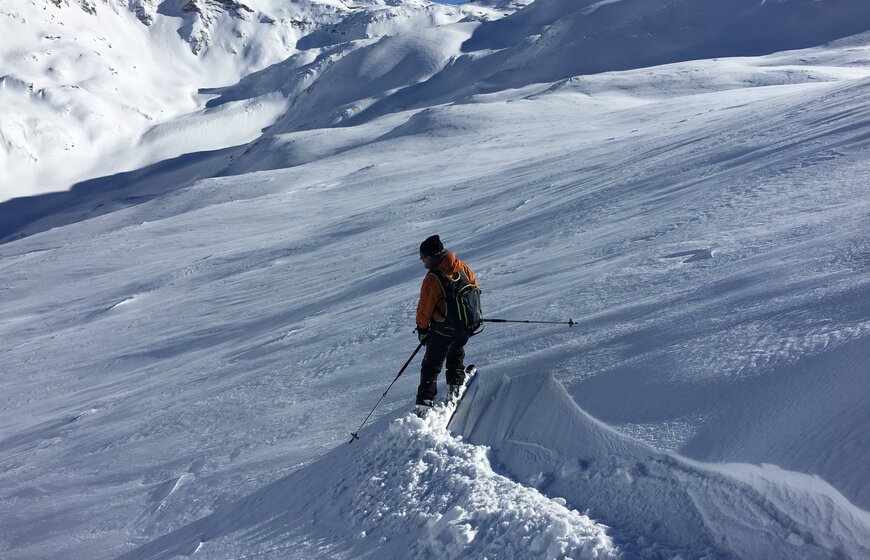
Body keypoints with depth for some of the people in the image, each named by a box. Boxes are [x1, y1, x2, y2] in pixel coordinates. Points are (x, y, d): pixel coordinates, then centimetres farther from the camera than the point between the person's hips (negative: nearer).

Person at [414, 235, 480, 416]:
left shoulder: (432, 279, -23)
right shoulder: (462, 267, -4)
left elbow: (425, 308, -15)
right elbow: (475, 290, 8)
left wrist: (422, 330, 0)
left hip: (443, 330, -5)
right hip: (465, 327, 5)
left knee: (431, 367, 6)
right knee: (456, 355, 33)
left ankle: (425, 404, 1)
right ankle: (455, 386, 35)